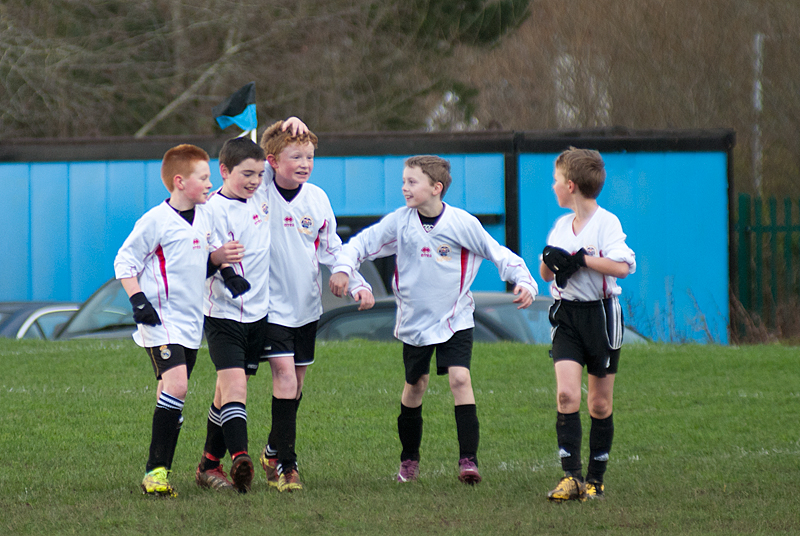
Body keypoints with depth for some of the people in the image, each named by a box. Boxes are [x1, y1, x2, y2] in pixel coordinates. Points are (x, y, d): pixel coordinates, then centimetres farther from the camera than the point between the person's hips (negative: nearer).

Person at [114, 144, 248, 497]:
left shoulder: (204, 215, 10)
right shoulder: (156, 220, -11)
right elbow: (124, 261, -8)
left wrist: (222, 256, 3)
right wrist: (138, 300, -16)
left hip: (191, 322, 8)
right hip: (161, 321, -8)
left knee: (174, 397, 8)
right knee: (176, 385, -22)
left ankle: (160, 471, 13)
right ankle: (155, 469, -19)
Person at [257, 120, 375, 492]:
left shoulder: (317, 199, 4)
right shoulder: (258, 195, -12)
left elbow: (331, 250, 11)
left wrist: (357, 284, 4)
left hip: (307, 306, 5)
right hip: (272, 305, -5)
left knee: (296, 384, 12)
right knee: (285, 378, -14)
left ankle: (273, 451, 31)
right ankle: (285, 465, -9)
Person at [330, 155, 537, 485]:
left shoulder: (462, 223, -12)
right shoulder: (399, 222, -7)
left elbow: (498, 254, -4)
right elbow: (361, 243, -2)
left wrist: (523, 282, -16)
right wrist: (343, 268, -20)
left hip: (455, 318, -2)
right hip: (414, 320, 2)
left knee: (460, 378, -17)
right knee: (415, 385, 10)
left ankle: (468, 459, -18)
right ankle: (409, 458, 28)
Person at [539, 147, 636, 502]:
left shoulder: (606, 223, -10)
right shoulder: (562, 226, 11)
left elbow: (622, 267, -23)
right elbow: (545, 274, 18)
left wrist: (580, 258, -20)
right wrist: (549, 260, -4)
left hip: (601, 313, -5)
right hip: (567, 314, 5)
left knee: (600, 403, 3)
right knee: (566, 394, -11)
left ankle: (595, 479, 14)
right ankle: (571, 476, -15)